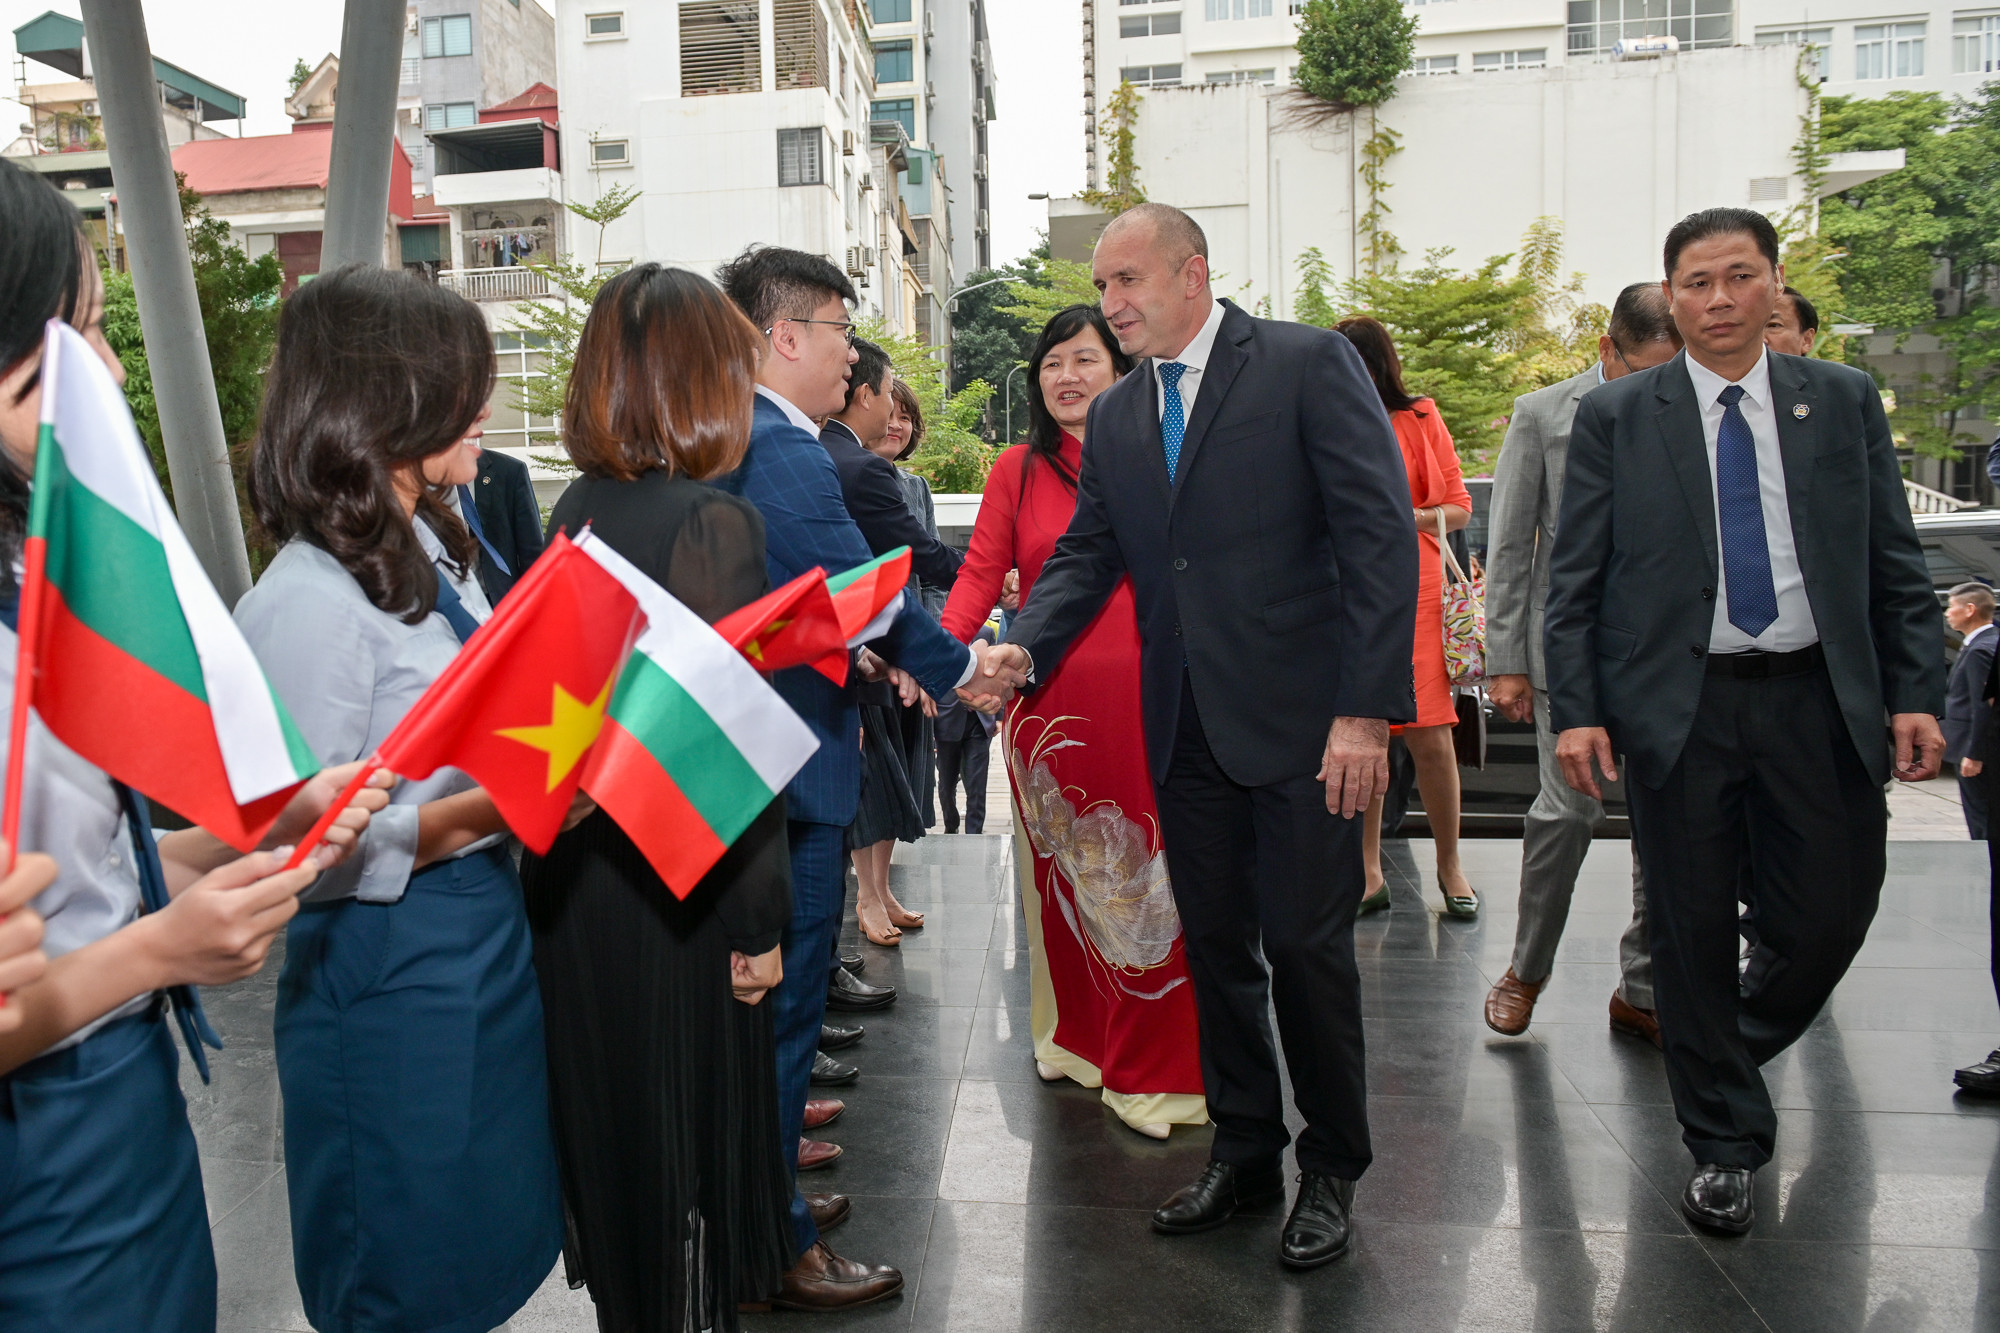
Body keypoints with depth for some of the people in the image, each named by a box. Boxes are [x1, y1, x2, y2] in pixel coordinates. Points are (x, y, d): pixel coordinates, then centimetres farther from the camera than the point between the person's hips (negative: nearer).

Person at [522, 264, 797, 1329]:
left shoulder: (574, 509, 3)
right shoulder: (712, 521, -19)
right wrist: (759, 921, -13)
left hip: (573, 878, 8)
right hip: (675, 895, -7)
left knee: (612, 1120, 23)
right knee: (689, 1138, 10)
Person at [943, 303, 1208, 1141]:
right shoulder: (1017, 471, 6)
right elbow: (979, 577, -1)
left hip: (1142, 701, -1)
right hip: (1049, 701, 1)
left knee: (1145, 875, 1)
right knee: (1060, 873, 10)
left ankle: (1150, 1069, 16)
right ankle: (1074, 1035, 31)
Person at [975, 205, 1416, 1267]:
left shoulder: (1310, 364, -6)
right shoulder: (1114, 415, 12)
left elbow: (1379, 534, -12)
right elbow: (1087, 555, 12)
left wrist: (1367, 708, -18)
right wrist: (1023, 647, -8)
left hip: (1300, 721, -5)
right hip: (1185, 730, 6)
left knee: (1306, 946, 2)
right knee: (1215, 945, 14)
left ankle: (1331, 1170, 24)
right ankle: (1244, 1149, 32)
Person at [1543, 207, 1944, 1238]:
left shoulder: (1844, 402, 9)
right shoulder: (1614, 417, 3)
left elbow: (1895, 564, 9)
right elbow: (1574, 581, 0)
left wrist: (1915, 693, -1)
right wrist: (1574, 710, -9)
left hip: (1818, 699, 2)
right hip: (1677, 704, -2)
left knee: (1831, 918, 6)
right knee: (1691, 930, 5)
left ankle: (1737, 1050, 39)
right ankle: (1722, 1139, 23)